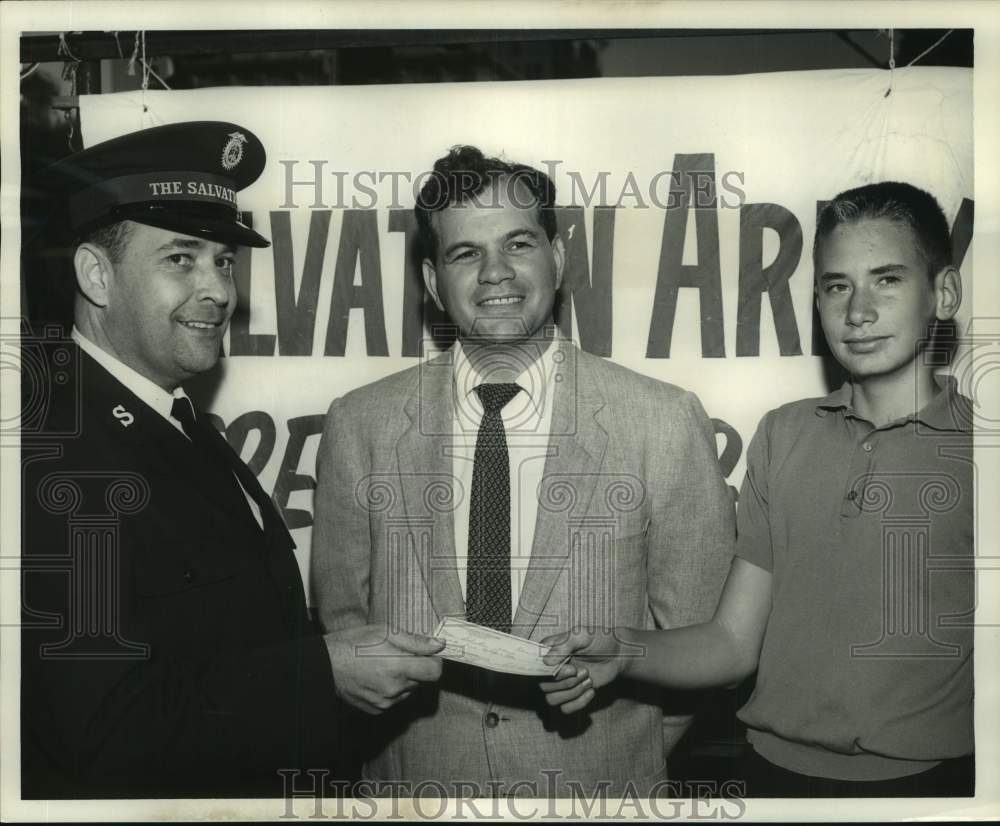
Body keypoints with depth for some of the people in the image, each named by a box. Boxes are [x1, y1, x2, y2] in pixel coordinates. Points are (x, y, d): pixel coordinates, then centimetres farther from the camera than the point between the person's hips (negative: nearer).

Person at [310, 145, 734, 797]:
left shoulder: (666, 425, -12)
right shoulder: (359, 426, -7)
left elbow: (700, 637, -4)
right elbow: (341, 614, 2)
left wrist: (625, 756, -10)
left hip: (600, 784, -1)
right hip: (416, 781, 2)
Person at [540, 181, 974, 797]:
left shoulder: (969, 442, -7)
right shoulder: (783, 435, 4)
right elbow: (736, 642, 2)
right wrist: (623, 653, -13)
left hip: (932, 775, -3)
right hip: (779, 770, 3)